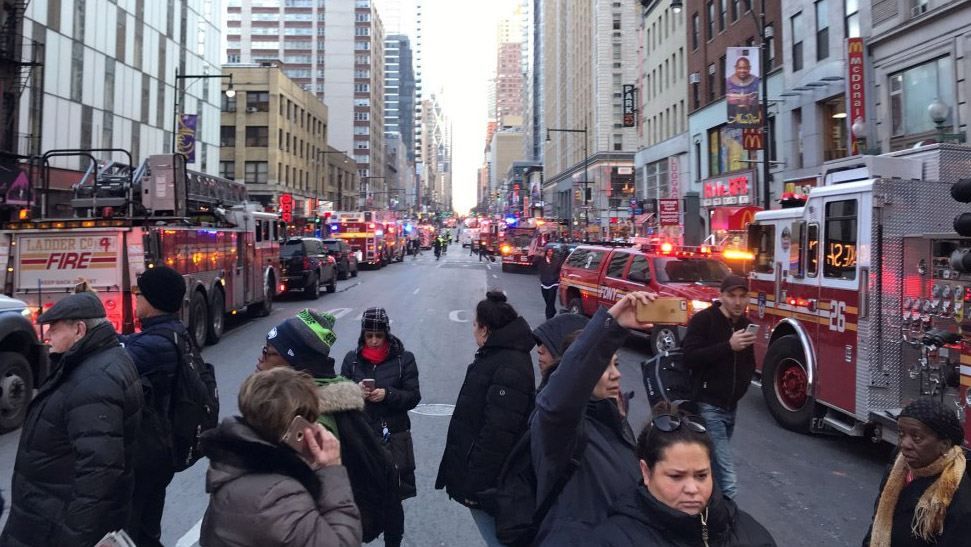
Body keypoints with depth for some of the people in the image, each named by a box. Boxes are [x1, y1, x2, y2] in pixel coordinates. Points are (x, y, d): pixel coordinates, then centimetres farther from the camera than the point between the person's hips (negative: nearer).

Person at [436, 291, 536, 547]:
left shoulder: (508, 369, -25)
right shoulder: (498, 356, 10)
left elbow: (497, 434, -29)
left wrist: (476, 485, -24)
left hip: (487, 482, -10)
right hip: (479, 474, 10)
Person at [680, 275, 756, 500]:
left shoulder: (746, 324, 10)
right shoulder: (703, 320, -11)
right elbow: (689, 357, -21)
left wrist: (744, 381, 5)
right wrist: (728, 346, -26)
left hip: (731, 405, 7)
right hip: (708, 405, -7)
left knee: (716, 462, 18)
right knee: (725, 471, -12)